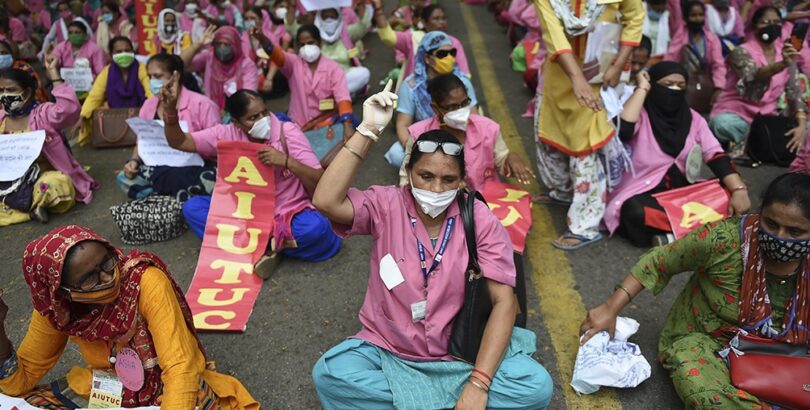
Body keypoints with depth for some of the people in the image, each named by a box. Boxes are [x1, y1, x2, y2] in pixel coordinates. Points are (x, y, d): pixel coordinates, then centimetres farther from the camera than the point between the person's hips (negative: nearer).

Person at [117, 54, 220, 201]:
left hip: (194, 169, -5)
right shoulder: (148, 105, 7)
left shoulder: (201, 104, -9)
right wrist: (134, 160, -5)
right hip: (159, 169, 6)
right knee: (125, 178, -17)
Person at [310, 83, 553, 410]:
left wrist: (478, 384, -23)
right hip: (388, 351, 0)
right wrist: (368, 130, -27)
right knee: (329, 373, -27)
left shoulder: (480, 220, -9)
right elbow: (326, 202, -26)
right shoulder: (386, 205, -8)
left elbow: (504, 302, -13)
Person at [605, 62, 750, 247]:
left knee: (727, 196, -16)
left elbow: (717, 156, -4)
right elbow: (622, 129, -32)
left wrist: (739, 190, -21)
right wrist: (642, 89, -21)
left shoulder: (693, 118, 6)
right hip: (642, 194, -5)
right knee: (636, 212, -37)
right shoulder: (640, 115, -8)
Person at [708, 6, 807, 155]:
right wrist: (783, 64, -52)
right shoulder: (741, 52, -10)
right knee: (723, 124, -38)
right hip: (734, 114, -6)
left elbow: (795, 93, 1)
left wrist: (802, 126, -16)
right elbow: (755, 76, -32)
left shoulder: (785, 53, 6)